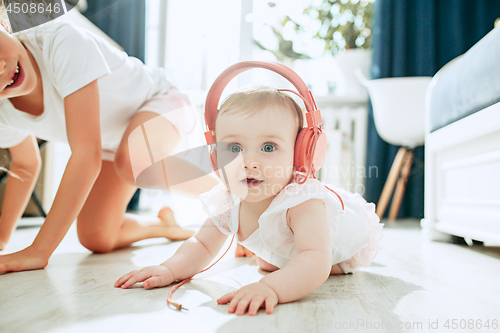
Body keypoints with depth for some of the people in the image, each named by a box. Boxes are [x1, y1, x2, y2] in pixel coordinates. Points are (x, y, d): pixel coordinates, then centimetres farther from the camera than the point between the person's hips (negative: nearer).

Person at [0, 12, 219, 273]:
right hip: (110, 142, 6)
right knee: (95, 239, -5)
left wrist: (39, 250, -36)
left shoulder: (61, 41, -35)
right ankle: (167, 224, 25)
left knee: (131, 161, -40)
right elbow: (25, 165, 7)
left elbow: (86, 153, -38)